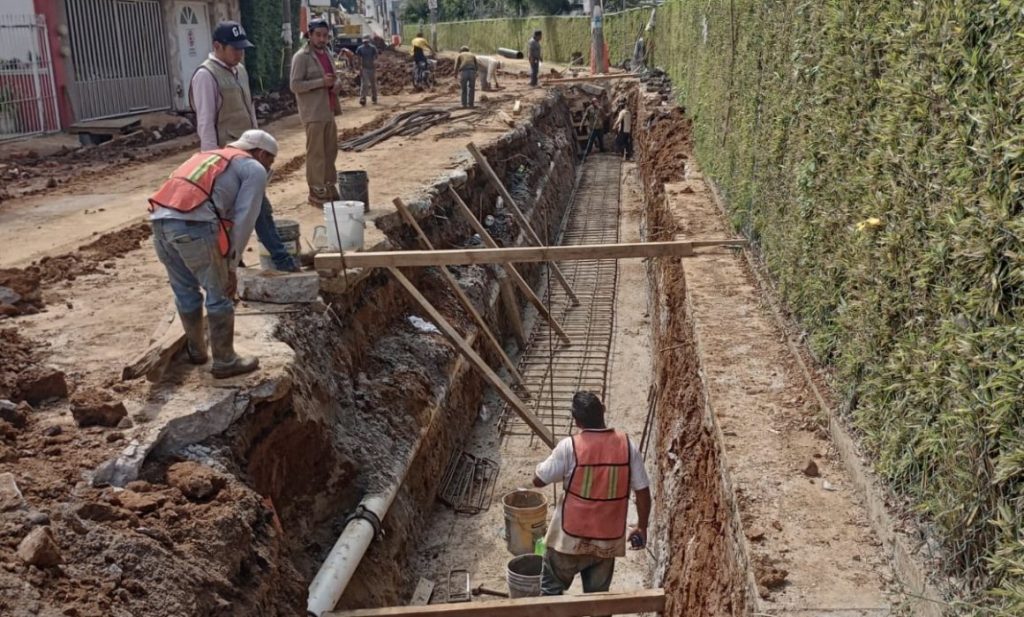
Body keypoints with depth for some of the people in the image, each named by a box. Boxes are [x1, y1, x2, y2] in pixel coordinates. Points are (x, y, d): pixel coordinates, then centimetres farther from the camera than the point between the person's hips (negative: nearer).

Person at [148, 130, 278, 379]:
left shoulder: (209, 156, 35)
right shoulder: (255, 169, 13)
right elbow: (243, 221, 3)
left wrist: (223, 263, 32)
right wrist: (231, 267, 8)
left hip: (160, 220, 8)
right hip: (193, 224, -7)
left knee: (185, 292, 23)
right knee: (220, 295, 8)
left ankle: (196, 351, 39)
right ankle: (225, 361, 17)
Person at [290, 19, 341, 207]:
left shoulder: (326, 53, 14)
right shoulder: (302, 57, -11)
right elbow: (295, 85, -17)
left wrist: (334, 83, 1)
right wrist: (321, 82, -23)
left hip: (328, 111, 8)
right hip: (313, 113, -8)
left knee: (331, 150, 12)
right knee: (316, 153, -4)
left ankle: (329, 187, 23)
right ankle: (316, 192, 2)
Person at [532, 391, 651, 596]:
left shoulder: (569, 446, -18)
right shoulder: (626, 445, -10)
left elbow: (538, 480, -7)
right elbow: (643, 492, -4)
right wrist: (642, 527, 11)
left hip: (571, 538, -2)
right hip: (607, 539, 3)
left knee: (551, 588, 19)